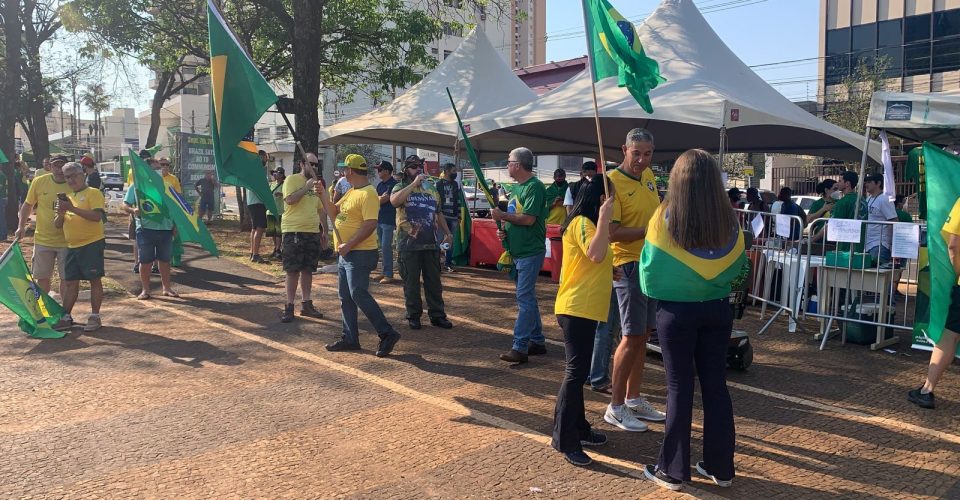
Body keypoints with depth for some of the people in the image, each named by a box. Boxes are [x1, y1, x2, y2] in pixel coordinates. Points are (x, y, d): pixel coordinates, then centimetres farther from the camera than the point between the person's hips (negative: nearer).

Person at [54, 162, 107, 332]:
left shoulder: (93, 193, -3)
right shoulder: (67, 197, 17)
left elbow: (97, 216, -19)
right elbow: (57, 224, 16)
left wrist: (73, 208, -21)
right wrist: (60, 213, -5)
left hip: (91, 244, -7)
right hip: (72, 246, 7)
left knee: (95, 280, 0)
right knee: (70, 282, 10)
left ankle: (95, 316, 8)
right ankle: (66, 317, 19)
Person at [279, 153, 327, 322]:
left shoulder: (316, 183, 15)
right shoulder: (292, 180, -5)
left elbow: (321, 209, 20)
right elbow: (289, 200, -21)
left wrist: (324, 230, 16)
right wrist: (306, 187, -19)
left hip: (313, 232, 6)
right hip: (294, 231, -6)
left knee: (307, 270, 10)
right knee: (293, 271, -2)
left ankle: (306, 304, 18)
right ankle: (289, 307, 5)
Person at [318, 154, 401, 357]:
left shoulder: (368, 194, -16)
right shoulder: (351, 192, 15)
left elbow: (370, 224, -24)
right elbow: (334, 212, 21)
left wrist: (348, 245, -24)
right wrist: (322, 193, 10)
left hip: (360, 254, -10)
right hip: (345, 254, 10)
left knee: (359, 295, -13)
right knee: (345, 297, 12)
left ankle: (387, 334, -5)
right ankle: (350, 338, 20)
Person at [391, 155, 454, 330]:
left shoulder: (432, 189, 16)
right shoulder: (401, 187, 0)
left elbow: (438, 214, 23)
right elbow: (394, 200, -24)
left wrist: (447, 232, 13)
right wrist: (414, 184, -22)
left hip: (430, 243, 4)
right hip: (409, 245, -4)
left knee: (434, 281, 8)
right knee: (411, 282, 4)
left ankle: (437, 315, 17)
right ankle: (413, 316, 15)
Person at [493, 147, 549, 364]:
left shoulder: (534, 187, -13)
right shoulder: (516, 187, 15)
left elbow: (528, 219, -22)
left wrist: (503, 216, -11)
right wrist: (503, 230, 3)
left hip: (530, 252, -10)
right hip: (517, 251, 10)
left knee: (525, 298, -10)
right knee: (528, 297, 14)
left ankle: (520, 347, -9)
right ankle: (537, 341, 24)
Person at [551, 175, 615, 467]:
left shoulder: (588, 223, 18)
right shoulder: (582, 223, -14)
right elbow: (596, 254, -31)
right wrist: (604, 218, -27)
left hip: (585, 308, 11)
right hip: (576, 308, -11)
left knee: (579, 370, 16)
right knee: (576, 371, -9)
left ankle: (578, 429, 27)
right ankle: (563, 439, -4)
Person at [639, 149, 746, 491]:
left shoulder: (665, 217, -14)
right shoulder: (728, 219, -5)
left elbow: (650, 267, -7)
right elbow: (738, 265, 8)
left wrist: (656, 290, 13)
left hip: (676, 311, -3)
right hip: (717, 309, 3)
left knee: (680, 388, 5)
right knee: (716, 385, 12)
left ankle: (673, 470, 15)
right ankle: (720, 467, 23)